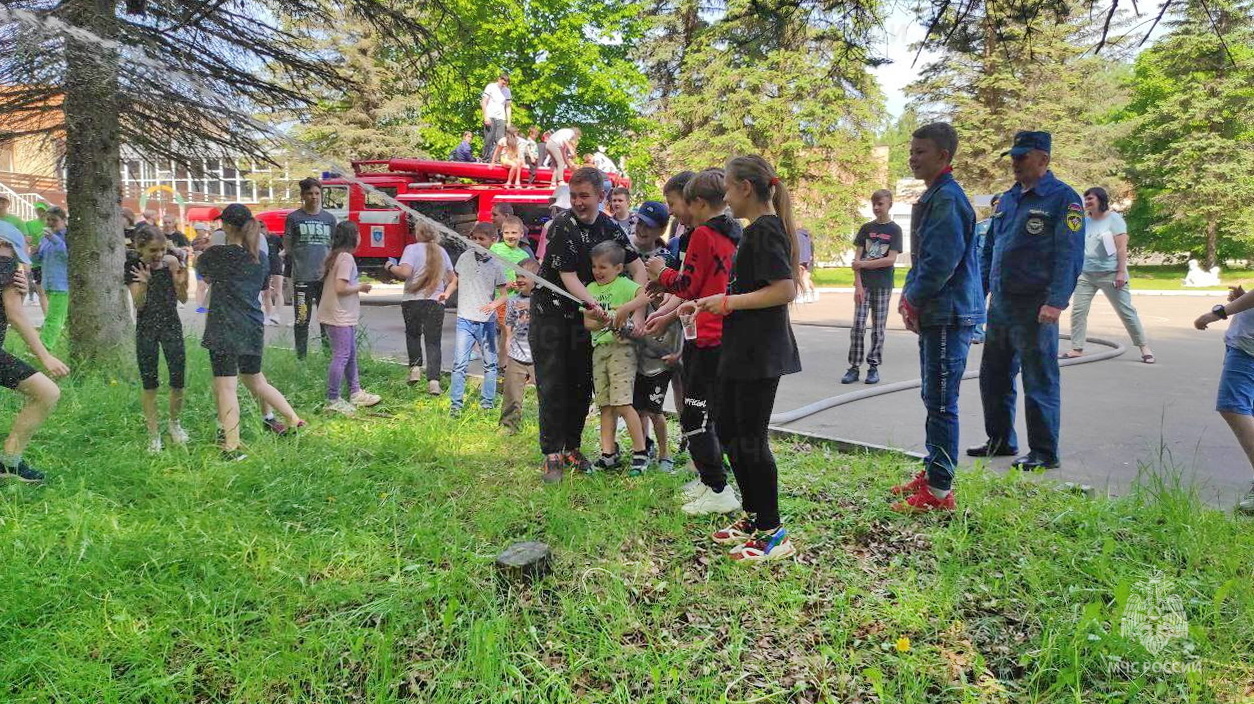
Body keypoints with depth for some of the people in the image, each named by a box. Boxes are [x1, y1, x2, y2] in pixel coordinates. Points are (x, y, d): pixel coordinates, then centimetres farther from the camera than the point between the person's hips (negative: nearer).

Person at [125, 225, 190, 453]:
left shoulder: (172, 263, -5)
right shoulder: (134, 267, -8)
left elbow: (183, 300, -1)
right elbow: (138, 305, -12)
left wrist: (180, 282, -20)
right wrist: (143, 284, -29)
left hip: (172, 326, 1)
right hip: (146, 329, -1)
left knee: (178, 381, 0)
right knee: (149, 384, 4)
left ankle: (175, 422, 26)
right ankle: (154, 435, 14)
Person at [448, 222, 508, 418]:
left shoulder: (495, 265, -3)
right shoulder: (465, 257, 3)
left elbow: (503, 295, -1)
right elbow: (456, 282, 16)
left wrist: (494, 304, -22)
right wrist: (446, 293, -3)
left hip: (487, 321, 0)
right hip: (465, 319, 1)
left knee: (489, 363, 9)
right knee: (459, 363, -4)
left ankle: (487, 402, 22)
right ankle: (455, 404, 3)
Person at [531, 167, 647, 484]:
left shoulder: (610, 228, 0)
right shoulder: (562, 226, -16)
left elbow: (638, 269, -3)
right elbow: (568, 276, -19)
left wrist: (638, 313, -16)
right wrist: (595, 305, -31)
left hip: (583, 315, 5)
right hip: (551, 312, -5)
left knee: (582, 385, 8)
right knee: (552, 386, -4)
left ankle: (571, 447, 21)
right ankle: (552, 454, 4)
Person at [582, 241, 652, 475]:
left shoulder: (624, 285, -5)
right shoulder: (590, 289, 14)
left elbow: (647, 295, -23)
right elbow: (587, 322, 8)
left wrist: (623, 310, -25)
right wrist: (602, 322, -12)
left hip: (621, 347, -6)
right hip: (599, 348, 6)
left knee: (623, 403, -11)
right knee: (605, 405, 7)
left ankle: (640, 452, -1)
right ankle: (609, 453, 13)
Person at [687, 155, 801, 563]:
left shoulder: (763, 230, -15)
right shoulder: (757, 230, 16)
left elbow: (785, 289, -24)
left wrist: (729, 302, -18)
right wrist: (718, 303, 17)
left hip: (759, 354, -11)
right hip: (742, 351, 11)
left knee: (751, 440, -4)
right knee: (728, 430, 17)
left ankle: (772, 533, 7)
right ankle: (754, 516, 28)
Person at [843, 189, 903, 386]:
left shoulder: (895, 230, 1)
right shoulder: (866, 228, 7)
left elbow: (891, 259, -9)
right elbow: (857, 257, 1)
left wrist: (864, 264, -10)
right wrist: (858, 285, -8)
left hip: (883, 286, -1)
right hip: (864, 284, 2)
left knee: (878, 328, 4)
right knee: (858, 326, -3)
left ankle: (874, 366, 12)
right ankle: (854, 367, 3)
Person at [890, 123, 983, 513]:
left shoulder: (948, 199, -15)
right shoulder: (933, 197, 16)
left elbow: (942, 262, -22)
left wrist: (912, 300, -11)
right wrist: (910, 297, 9)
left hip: (949, 316, -10)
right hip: (934, 315, 10)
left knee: (941, 403, -5)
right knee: (934, 400, 17)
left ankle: (939, 491, 3)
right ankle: (931, 474, 29)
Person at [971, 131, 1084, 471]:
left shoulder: (1062, 199, -6)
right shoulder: (1008, 199, 15)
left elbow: (1070, 255, -13)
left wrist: (1056, 302, -21)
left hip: (1034, 308, -7)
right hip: (1000, 304, 8)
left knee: (1039, 382, 0)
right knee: (993, 376, 14)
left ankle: (1044, 453, 10)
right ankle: (1000, 440, 28)